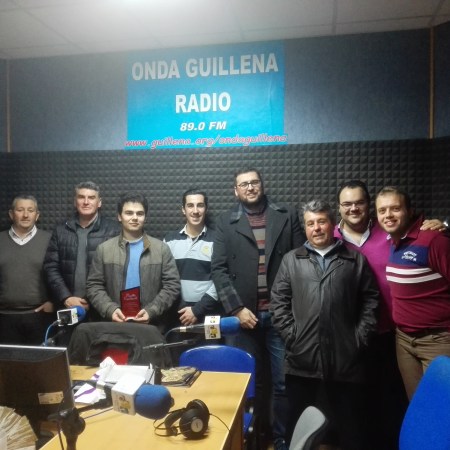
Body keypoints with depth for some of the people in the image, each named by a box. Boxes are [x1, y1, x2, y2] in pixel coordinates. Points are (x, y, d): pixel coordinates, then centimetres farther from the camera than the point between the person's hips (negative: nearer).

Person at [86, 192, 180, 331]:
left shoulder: (161, 248, 1)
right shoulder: (104, 249, 4)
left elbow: (172, 285, -2)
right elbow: (94, 286, 3)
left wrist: (151, 311, -14)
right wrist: (111, 310, -12)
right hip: (116, 325, 1)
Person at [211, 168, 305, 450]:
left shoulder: (288, 216, 6)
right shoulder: (226, 223, 5)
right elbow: (219, 269, -1)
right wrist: (236, 308, -10)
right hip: (243, 313, 0)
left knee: (284, 382, 9)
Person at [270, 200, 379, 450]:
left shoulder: (356, 260, 9)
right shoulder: (291, 261, 10)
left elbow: (370, 300, 6)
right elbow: (279, 302, 6)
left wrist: (360, 337, -3)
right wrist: (291, 335, -4)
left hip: (346, 359, 0)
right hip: (302, 360, 1)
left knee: (351, 426, 11)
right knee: (300, 427, 13)